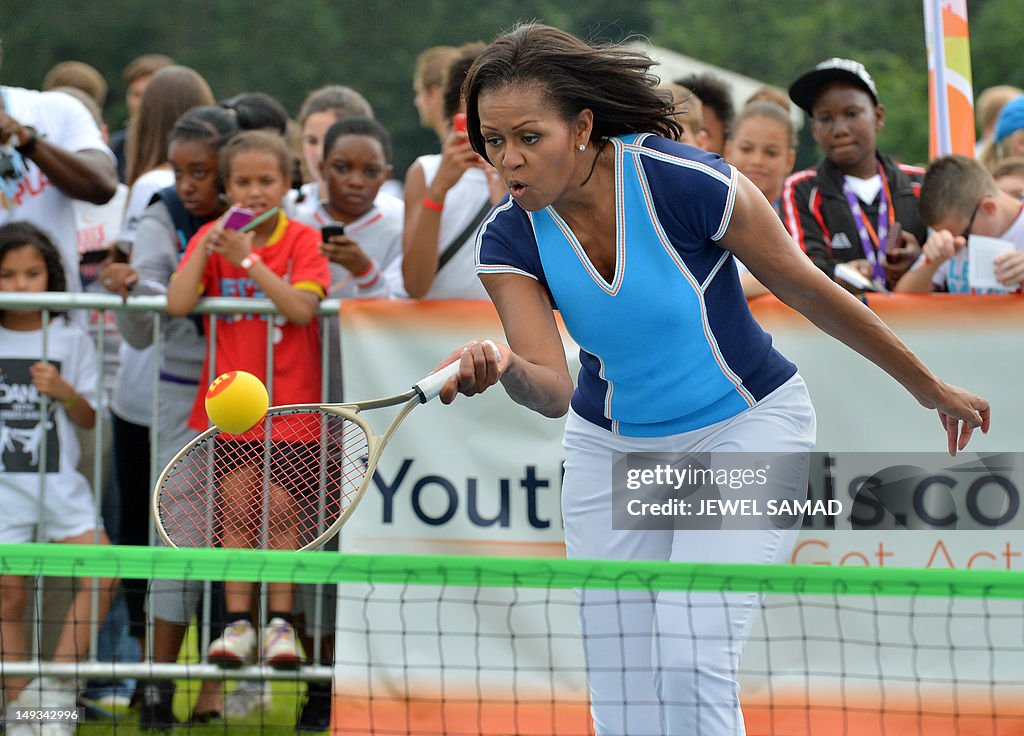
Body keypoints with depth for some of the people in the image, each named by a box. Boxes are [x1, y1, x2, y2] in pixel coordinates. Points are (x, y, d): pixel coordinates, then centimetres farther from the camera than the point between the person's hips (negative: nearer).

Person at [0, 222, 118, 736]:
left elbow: (89, 418, 7)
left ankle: (55, 685, -8)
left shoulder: (71, 341, 5)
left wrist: (65, 393, -11)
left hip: (58, 479, 0)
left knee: (102, 571, -17)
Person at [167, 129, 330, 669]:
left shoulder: (302, 240, -2)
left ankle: (280, 623, 2)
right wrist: (207, 245, -16)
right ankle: (238, 623, 4)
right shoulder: (211, 238, 4)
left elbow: (302, 307, -18)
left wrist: (249, 260, -21)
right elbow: (178, 304, -9)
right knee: (237, 507, 0)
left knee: (280, 508, -3)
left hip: (289, 400, -2)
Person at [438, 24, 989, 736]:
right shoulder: (510, 240, -14)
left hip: (746, 425, -4)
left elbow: (810, 290, -11)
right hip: (611, 444, 4)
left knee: (690, 657, -20)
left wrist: (932, 389, 1)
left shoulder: (687, 182, -25)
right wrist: (503, 370, -47)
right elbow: (553, 388, -22)